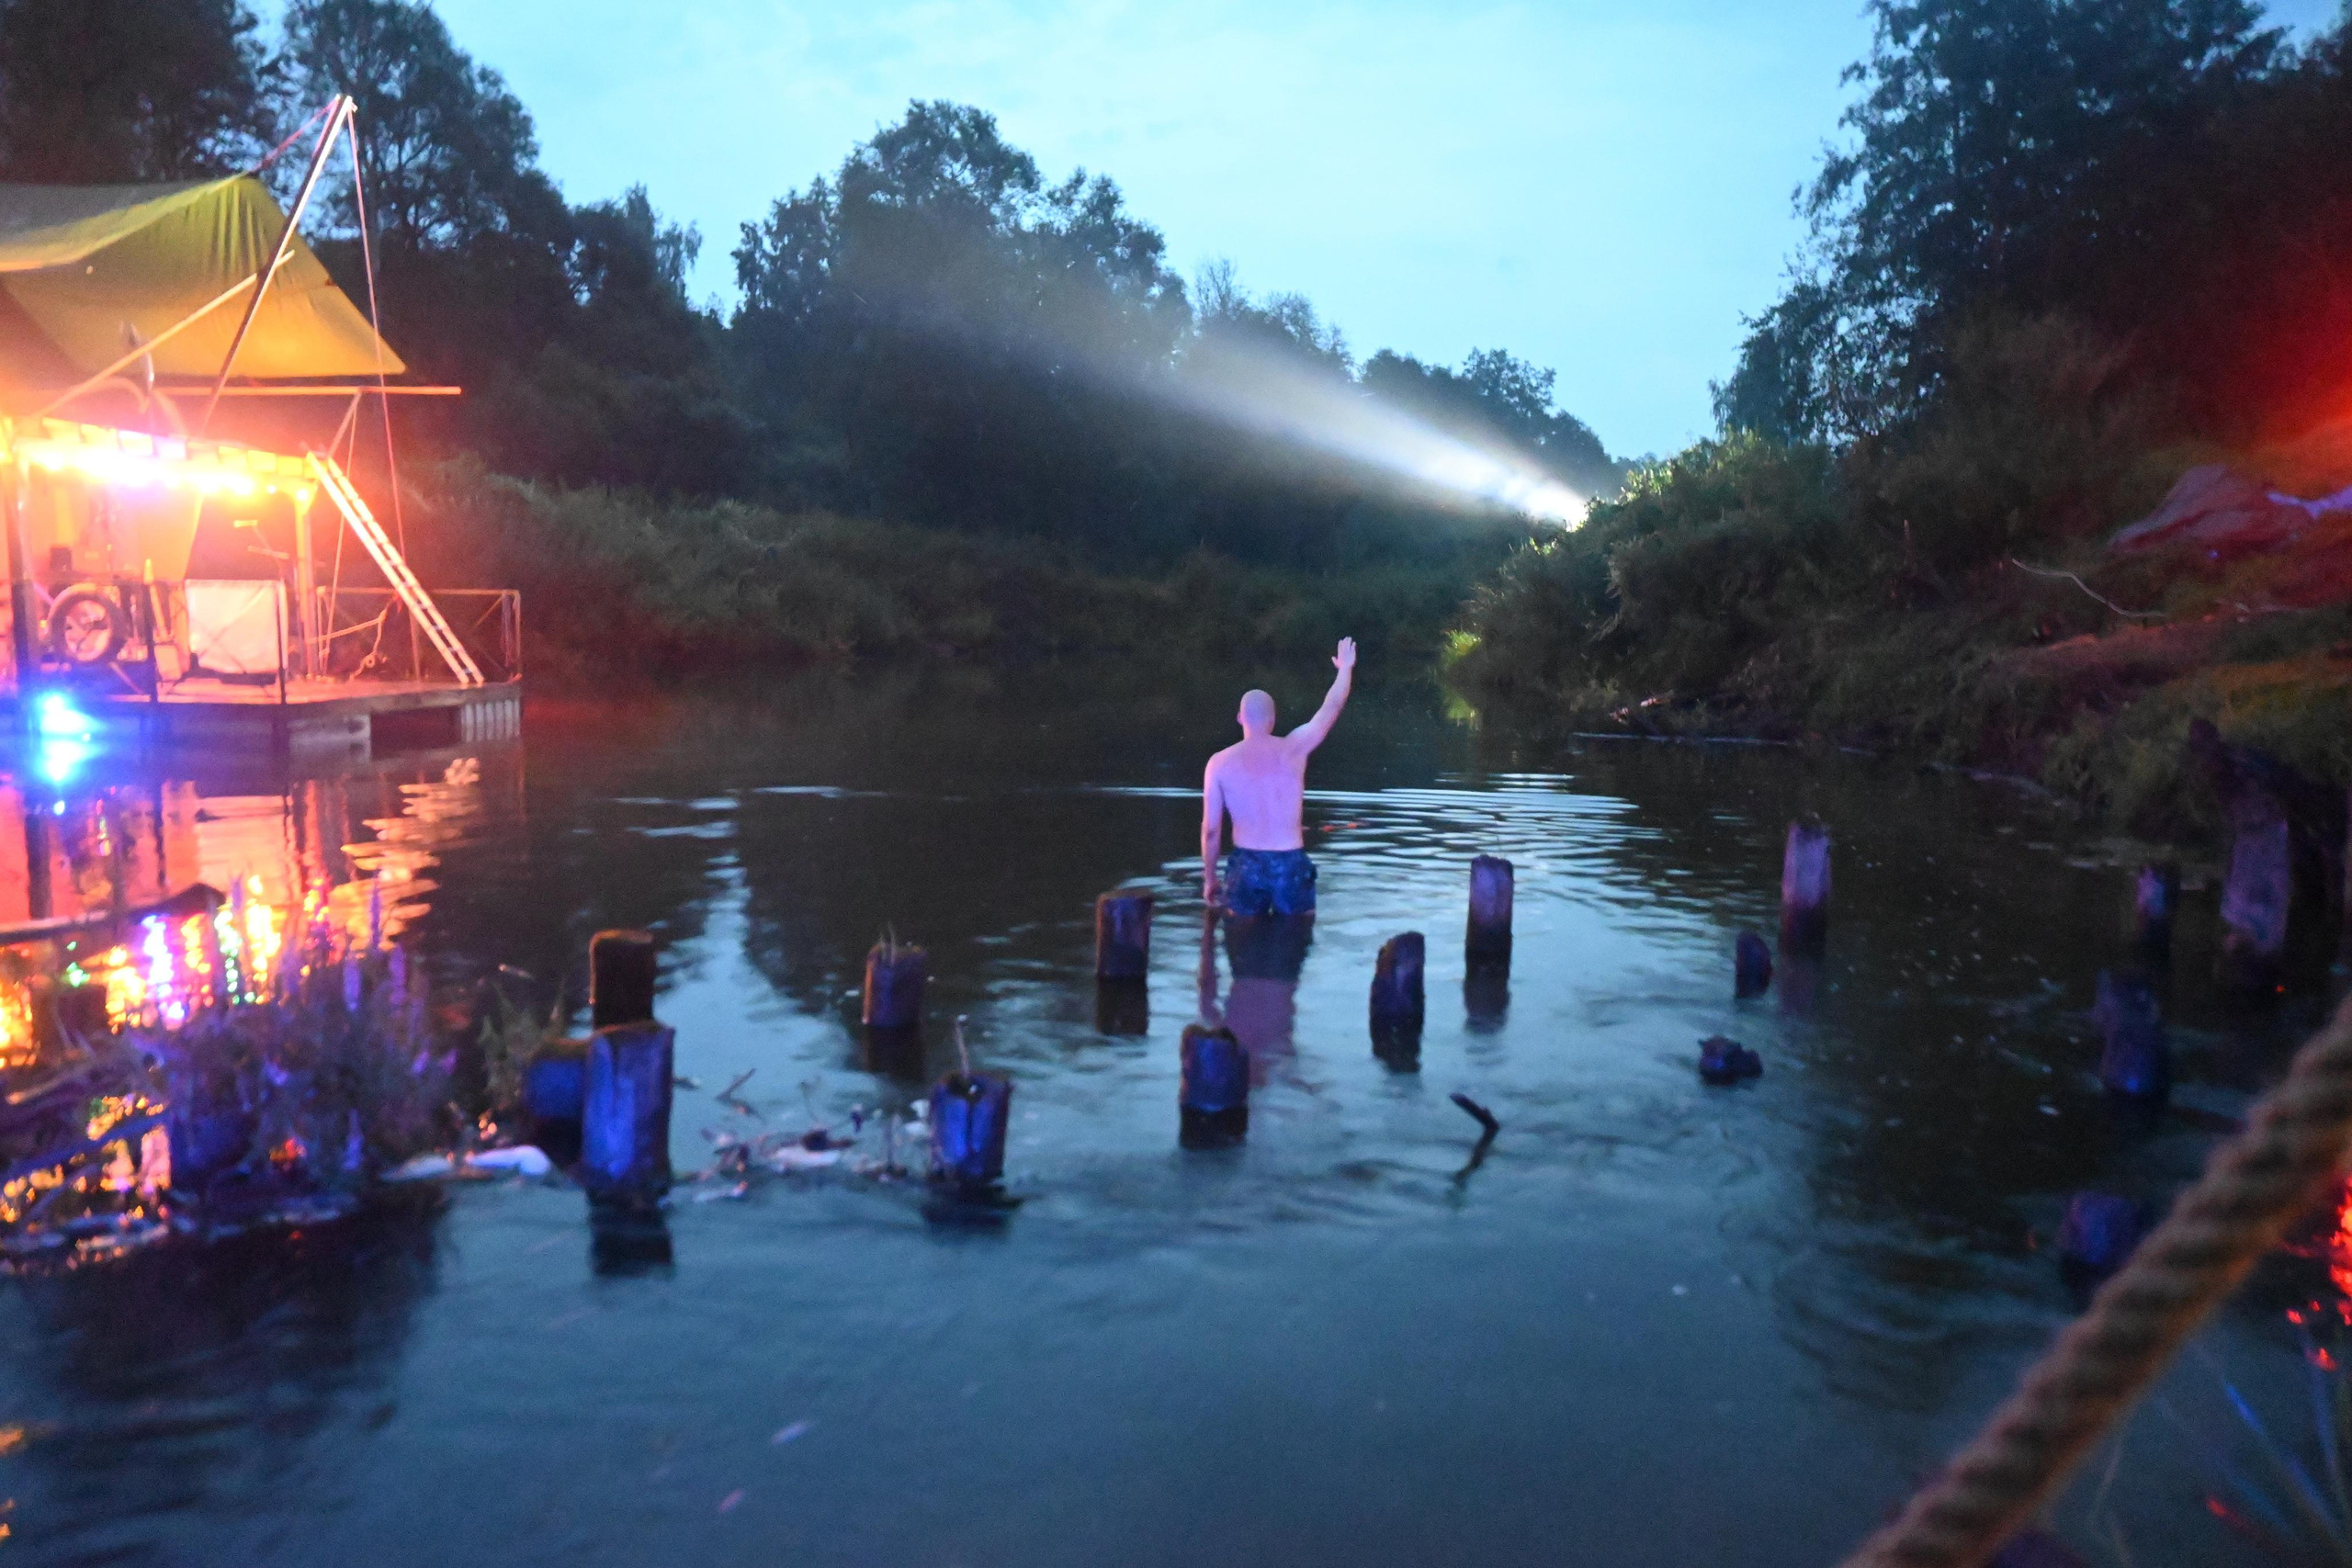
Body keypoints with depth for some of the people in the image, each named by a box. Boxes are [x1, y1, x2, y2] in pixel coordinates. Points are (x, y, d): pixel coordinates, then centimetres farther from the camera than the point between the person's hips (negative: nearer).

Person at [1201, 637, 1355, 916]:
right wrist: (1346, 666, 31)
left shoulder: (1220, 762, -4)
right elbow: (1331, 708, 14)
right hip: (1291, 864, 0)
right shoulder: (1293, 749, -3)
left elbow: (1211, 828, -1)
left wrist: (1209, 878, 12)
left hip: (1246, 866, 0)